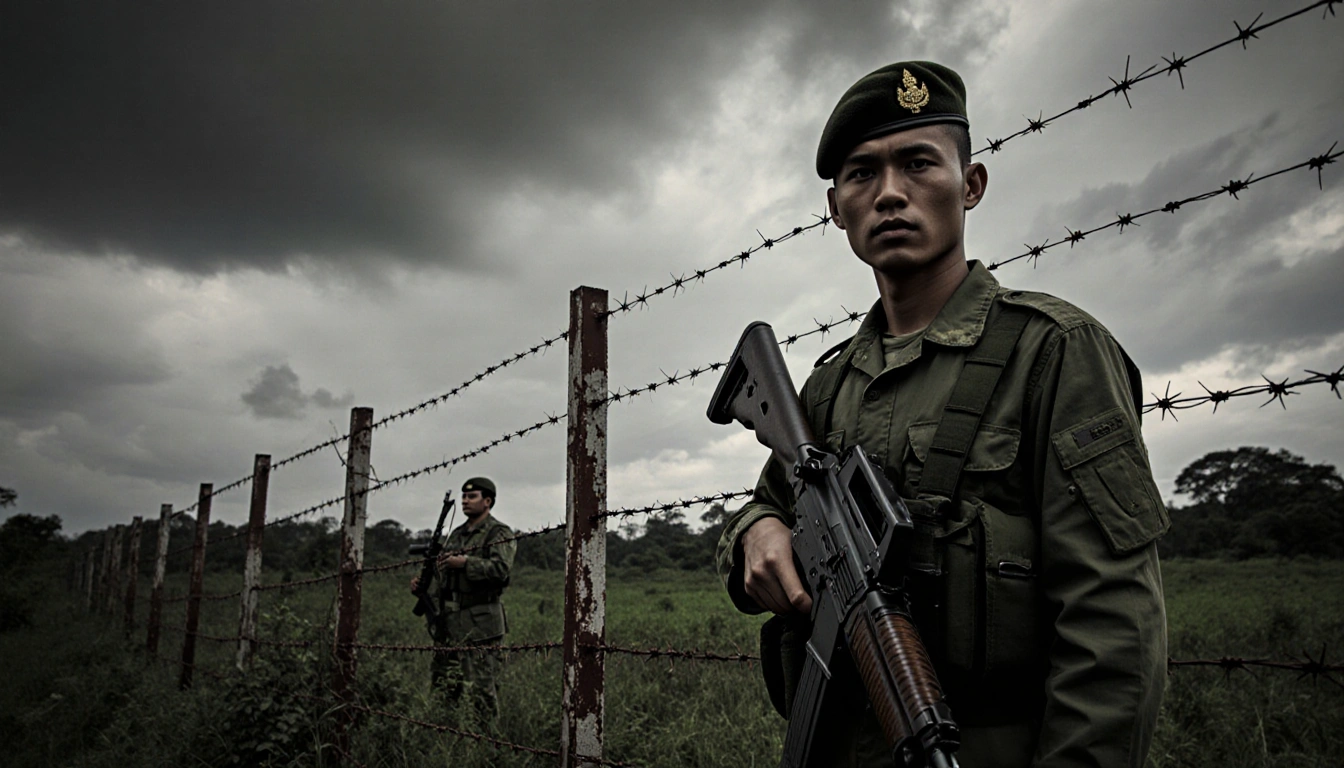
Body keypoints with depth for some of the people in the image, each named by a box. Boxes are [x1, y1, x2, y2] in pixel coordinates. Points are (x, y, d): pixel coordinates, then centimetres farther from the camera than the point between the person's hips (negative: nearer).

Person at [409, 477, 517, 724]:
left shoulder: (499, 533, -4)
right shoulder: (456, 534, 20)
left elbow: (500, 569, -19)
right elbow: (443, 572, 24)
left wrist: (465, 562, -25)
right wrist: (423, 584, 6)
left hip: (480, 624, -7)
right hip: (449, 622, 8)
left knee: (480, 692, -4)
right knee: (443, 687, 11)